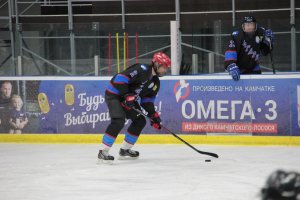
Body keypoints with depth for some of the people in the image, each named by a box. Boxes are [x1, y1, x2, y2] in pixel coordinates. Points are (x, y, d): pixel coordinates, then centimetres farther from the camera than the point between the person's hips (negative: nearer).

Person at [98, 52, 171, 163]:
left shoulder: (155, 82, 7)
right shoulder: (142, 70, -22)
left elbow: (147, 100, 13)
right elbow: (120, 78, -28)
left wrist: (153, 115, 0)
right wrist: (127, 95, -30)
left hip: (129, 99, 10)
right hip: (114, 94, -10)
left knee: (140, 121, 10)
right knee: (118, 121, -26)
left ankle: (124, 150, 21)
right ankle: (103, 152, -24)